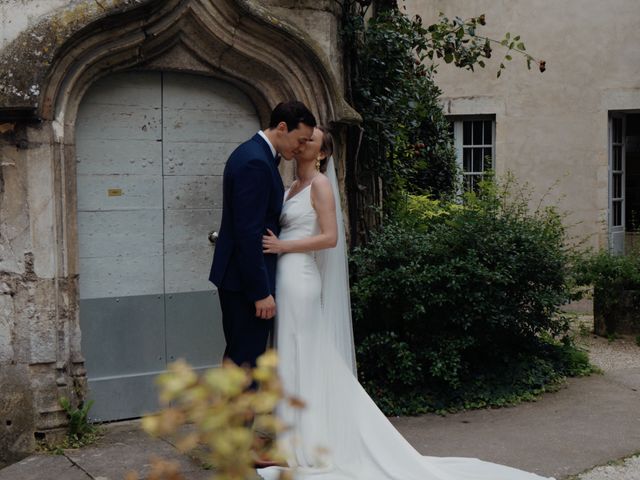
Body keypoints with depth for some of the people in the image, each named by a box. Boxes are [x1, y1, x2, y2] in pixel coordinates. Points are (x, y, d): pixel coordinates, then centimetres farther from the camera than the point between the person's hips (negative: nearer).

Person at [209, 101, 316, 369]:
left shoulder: (254, 153, 12)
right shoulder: (255, 162, -20)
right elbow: (248, 233, -24)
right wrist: (261, 292, -22)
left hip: (239, 277, 11)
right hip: (246, 281, -11)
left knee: (238, 356, 17)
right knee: (247, 359, -5)